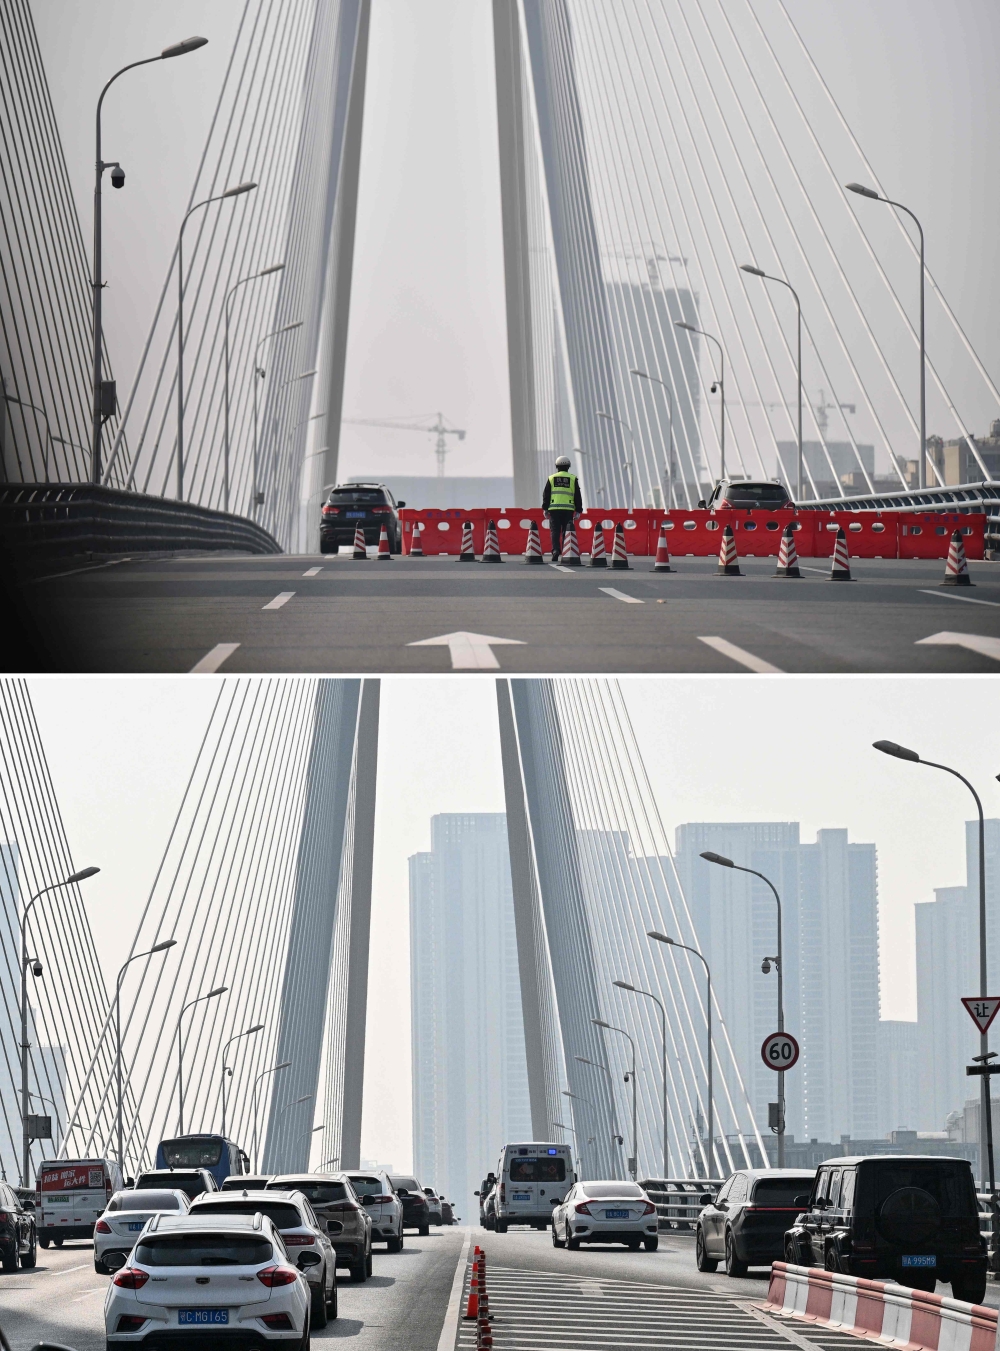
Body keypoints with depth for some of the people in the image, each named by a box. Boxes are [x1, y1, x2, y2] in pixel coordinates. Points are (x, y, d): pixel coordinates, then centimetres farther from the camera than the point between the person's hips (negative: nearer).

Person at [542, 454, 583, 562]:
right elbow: (577, 496, 5)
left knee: (555, 532, -1)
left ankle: (556, 550, -21)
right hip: (568, 509, 0)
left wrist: (545, 509, 11)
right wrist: (578, 510, 9)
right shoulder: (573, 479, 6)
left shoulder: (551, 478, 7)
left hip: (554, 509, 0)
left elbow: (546, 495, 6)